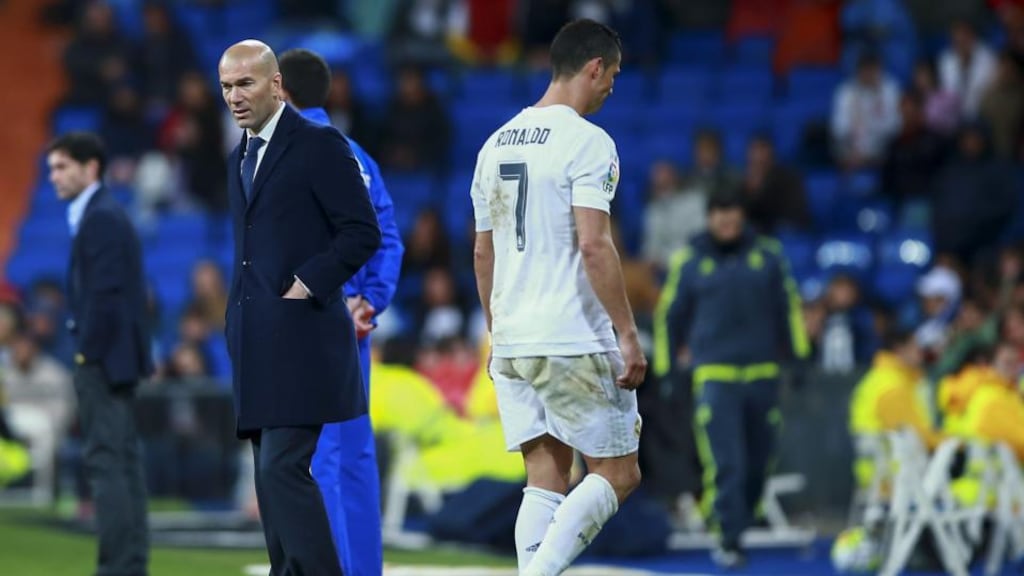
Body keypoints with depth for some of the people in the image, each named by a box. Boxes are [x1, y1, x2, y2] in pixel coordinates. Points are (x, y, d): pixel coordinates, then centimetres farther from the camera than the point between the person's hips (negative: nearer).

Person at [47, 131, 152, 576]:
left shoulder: (101, 218, -15)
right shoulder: (103, 214, 16)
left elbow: (105, 295, -21)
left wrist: (87, 354, -16)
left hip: (103, 359, -10)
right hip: (114, 356, 10)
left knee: (105, 460, -9)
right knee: (124, 460, 11)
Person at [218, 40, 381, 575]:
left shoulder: (318, 145, -5)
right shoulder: (240, 158, 19)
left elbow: (363, 233, -10)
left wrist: (307, 285, -15)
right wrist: (239, 319, 15)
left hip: (300, 336, -8)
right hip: (255, 343, 8)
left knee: (283, 468, -16)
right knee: (272, 475, 7)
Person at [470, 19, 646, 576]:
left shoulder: (497, 144, 13)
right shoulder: (587, 142, -10)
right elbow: (593, 245, -19)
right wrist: (629, 335, -15)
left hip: (511, 344, 7)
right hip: (576, 343, -7)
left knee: (546, 482, 10)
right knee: (617, 474, 3)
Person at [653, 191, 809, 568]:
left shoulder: (767, 255, 7)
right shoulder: (689, 261, 3)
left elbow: (790, 306, 12)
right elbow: (669, 316, 9)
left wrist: (799, 357, 8)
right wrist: (664, 371, 8)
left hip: (762, 374, 3)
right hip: (715, 377, -3)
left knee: (758, 462, 10)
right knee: (725, 462, -13)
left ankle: (743, 523, 27)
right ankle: (729, 540, -12)